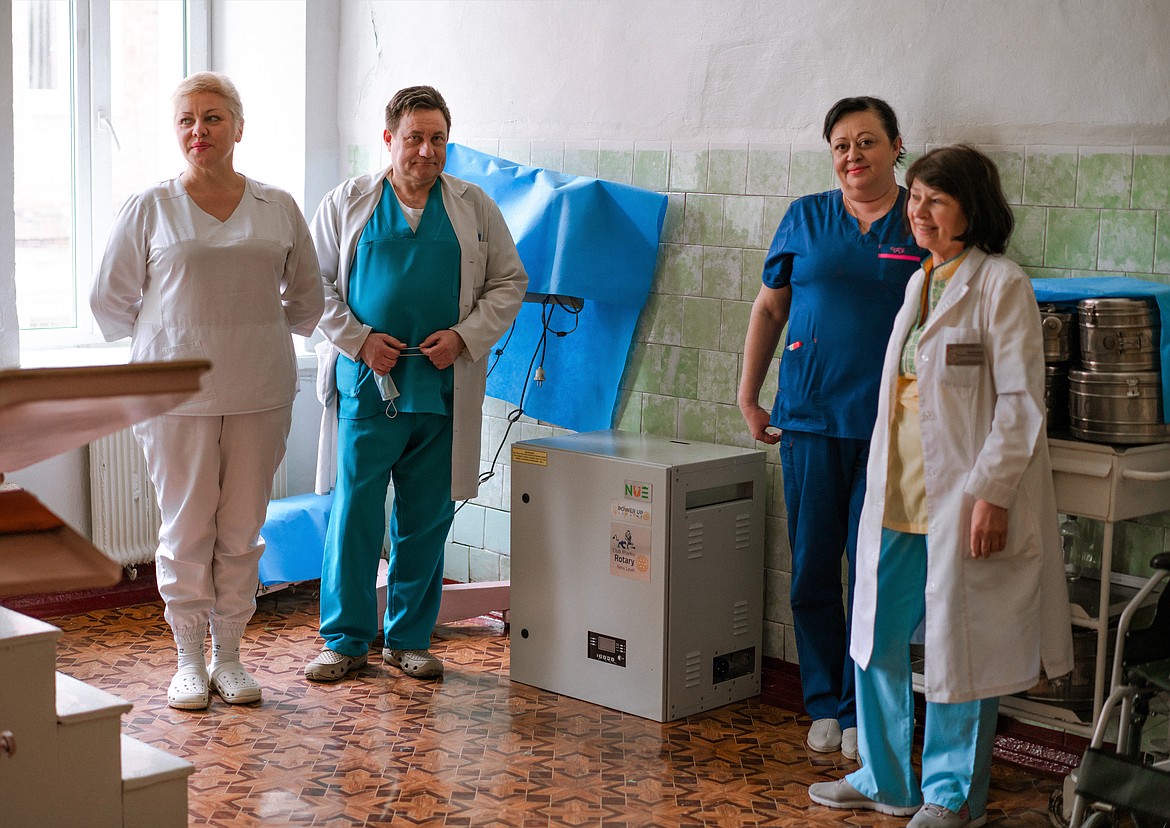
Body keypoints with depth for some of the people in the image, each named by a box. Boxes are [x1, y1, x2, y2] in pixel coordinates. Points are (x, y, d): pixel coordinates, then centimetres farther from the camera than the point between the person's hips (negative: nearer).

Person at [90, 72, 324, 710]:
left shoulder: (279, 209, 6)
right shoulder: (150, 208, 0)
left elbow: (306, 298, 18)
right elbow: (109, 300, 7)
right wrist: (177, 337, 10)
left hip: (259, 393, 2)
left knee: (242, 530, 6)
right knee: (187, 528, 2)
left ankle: (229, 654, 19)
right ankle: (189, 661, 15)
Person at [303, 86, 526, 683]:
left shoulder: (475, 208, 9)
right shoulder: (346, 203, 6)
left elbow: (509, 283, 11)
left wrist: (464, 336, -4)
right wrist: (359, 341, -6)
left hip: (442, 390, 2)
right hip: (366, 386, -1)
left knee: (427, 521, 7)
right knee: (355, 513, -1)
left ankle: (409, 638, 21)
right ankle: (346, 639, 12)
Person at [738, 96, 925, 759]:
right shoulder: (806, 218, 8)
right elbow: (769, 309, 14)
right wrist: (749, 397, 10)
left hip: (888, 429, -2)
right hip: (810, 420, 2)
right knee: (813, 569, 6)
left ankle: (861, 711, 14)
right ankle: (824, 705, 19)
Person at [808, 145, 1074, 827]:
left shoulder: (1001, 285, -9)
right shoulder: (920, 282, 15)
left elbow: (1021, 400, -13)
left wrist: (993, 492, -19)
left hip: (965, 499, -8)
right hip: (899, 498, 8)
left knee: (960, 645, 3)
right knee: (876, 636, 11)